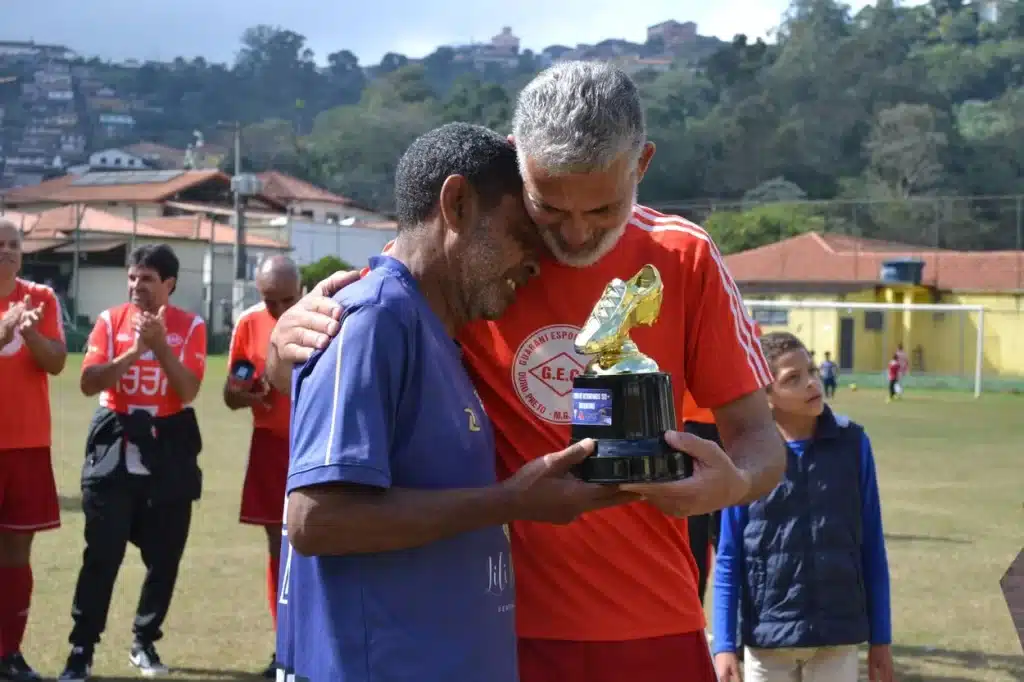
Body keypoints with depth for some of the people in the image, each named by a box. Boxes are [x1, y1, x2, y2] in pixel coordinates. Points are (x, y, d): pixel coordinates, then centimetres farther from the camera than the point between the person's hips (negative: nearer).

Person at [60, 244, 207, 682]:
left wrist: (160, 344, -19)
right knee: (101, 553, -3)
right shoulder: (111, 320, 1)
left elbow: (189, 390, -10)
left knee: (164, 555, 7)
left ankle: (144, 642, 24)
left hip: (168, 448, 1)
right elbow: (88, 383, -8)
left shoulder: (189, 326, 0)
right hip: (116, 446, -1)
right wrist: (134, 350, -18)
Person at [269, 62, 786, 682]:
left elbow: (758, 436, 0)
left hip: (656, 628, 1)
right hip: (499, 628, -1)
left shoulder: (686, 260, -3)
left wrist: (736, 483, -22)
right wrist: (289, 344, -22)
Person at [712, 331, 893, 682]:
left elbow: (872, 547, 3)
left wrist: (881, 638, 4)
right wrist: (724, 644, -7)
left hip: (837, 635, 1)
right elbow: (729, 558, -2)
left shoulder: (852, 443, -2)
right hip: (767, 636, -1)